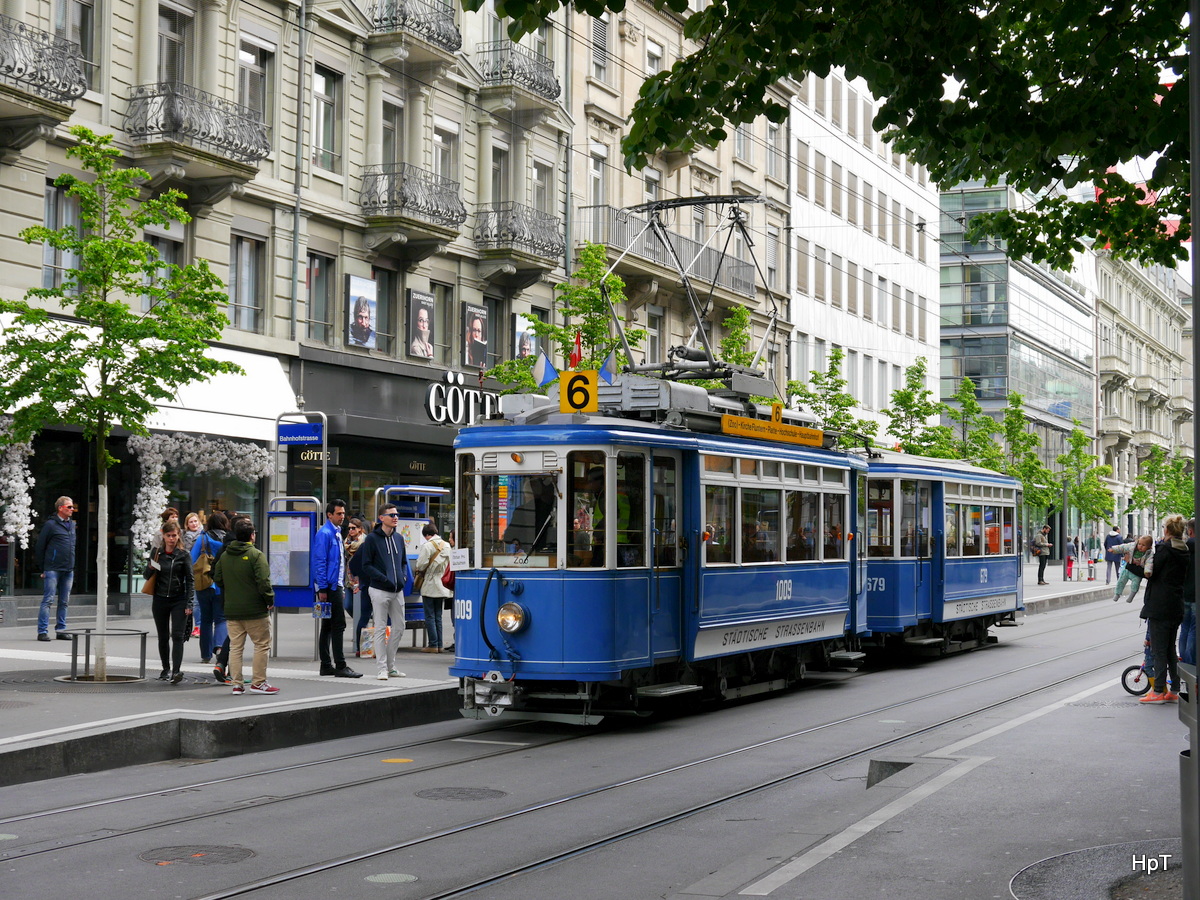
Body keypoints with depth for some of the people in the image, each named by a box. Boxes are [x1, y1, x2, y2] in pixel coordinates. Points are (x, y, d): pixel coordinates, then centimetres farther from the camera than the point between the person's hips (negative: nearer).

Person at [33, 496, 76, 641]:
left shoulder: (72, 524, 14)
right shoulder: (50, 524, -5)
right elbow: (39, 547, -4)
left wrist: (73, 567, 16)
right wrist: (42, 569, -4)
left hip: (68, 570, 6)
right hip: (53, 569, -6)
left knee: (64, 602, 9)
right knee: (48, 600, -7)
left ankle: (60, 630, 15)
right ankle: (42, 631, -5)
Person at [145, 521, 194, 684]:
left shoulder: (184, 555, -2)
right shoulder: (157, 553, 5)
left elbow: (190, 580, -1)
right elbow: (147, 576, 12)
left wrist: (189, 603, -9)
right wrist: (151, 568, -11)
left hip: (178, 601, -3)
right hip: (160, 600, 3)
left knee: (177, 636, -12)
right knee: (163, 637, 10)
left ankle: (176, 671, -19)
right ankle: (166, 669, 24)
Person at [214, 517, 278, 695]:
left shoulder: (224, 556, 8)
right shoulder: (256, 555, -11)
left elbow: (217, 579, 13)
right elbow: (263, 581, -18)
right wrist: (270, 600, -5)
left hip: (231, 610, 6)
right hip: (255, 610, -6)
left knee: (235, 647, 9)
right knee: (262, 645, 3)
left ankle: (237, 684, 9)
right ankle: (258, 682, 2)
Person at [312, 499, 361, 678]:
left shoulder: (337, 533, 17)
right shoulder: (324, 533, -13)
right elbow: (320, 562, -17)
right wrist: (322, 589, -20)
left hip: (335, 585, 10)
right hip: (329, 587, -10)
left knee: (328, 626, 12)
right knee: (338, 624, -9)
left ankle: (326, 665, 16)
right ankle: (340, 666, -8)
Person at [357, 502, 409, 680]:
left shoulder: (399, 539, 13)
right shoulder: (372, 538, -5)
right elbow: (366, 565, -8)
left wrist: (401, 576, 4)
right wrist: (384, 579, -17)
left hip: (397, 591, 6)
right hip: (380, 590, -6)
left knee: (399, 627, 9)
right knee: (380, 629, -3)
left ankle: (391, 666, 19)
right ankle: (381, 669, 0)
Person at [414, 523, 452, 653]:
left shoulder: (427, 546, -12)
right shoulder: (447, 546, 6)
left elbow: (421, 564, -17)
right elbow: (449, 564, 8)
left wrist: (417, 569, 5)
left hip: (430, 586, -6)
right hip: (442, 587, 6)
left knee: (430, 616, -1)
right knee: (438, 616, 12)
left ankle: (433, 645, -3)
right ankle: (439, 645, 12)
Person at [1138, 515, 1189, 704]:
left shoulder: (1164, 548, -14)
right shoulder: (1184, 551, 9)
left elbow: (1151, 573, -12)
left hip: (1159, 606, -8)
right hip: (1176, 605, 8)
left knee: (1158, 649, -4)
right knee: (1170, 649, 15)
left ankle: (1159, 691, -2)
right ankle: (1173, 689, 17)